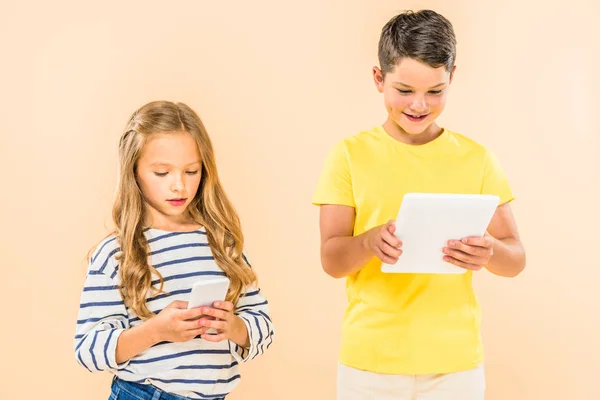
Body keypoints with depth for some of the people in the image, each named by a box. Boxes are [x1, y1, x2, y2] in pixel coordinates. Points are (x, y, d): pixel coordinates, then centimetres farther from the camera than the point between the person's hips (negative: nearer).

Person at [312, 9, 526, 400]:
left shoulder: (477, 158, 1)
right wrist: (371, 241, -27)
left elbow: (516, 259, 1)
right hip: (370, 360, -1)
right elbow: (331, 260, -6)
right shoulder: (351, 154, -3)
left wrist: (490, 253, -21)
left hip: (455, 360, 1)